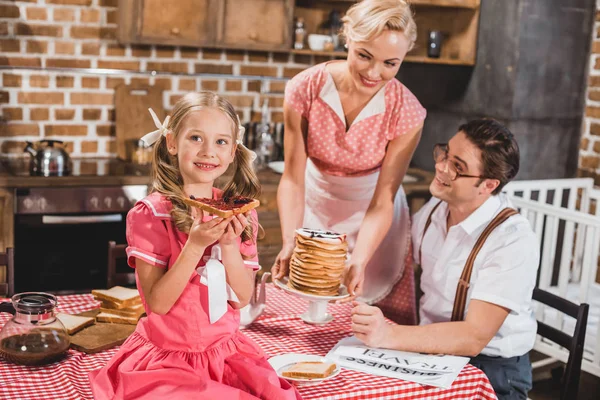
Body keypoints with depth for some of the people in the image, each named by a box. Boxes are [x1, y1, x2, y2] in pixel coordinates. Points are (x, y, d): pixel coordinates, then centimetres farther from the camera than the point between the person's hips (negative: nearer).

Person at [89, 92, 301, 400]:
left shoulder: (239, 212, 2)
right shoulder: (149, 214, -11)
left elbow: (243, 298, -1)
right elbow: (158, 303, -14)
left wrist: (229, 244, -16)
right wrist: (195, 245, -25)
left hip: (227, 353, 4)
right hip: (166, 360, -3)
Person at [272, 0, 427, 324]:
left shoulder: (406, 112, -24)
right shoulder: (304, 90, -23)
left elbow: (381, 203, -21)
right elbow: (292, 179, -19)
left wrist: (358, 262, -36)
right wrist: (289, 244, -33)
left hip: (372, 220, 0)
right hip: (314, 207, 1)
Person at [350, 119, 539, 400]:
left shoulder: (513, 240, -21)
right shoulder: (433, 209, -1)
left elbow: (474, 337, -26)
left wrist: (390, 336, -35)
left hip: (491, 370, -6)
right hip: (432, 349, 6)